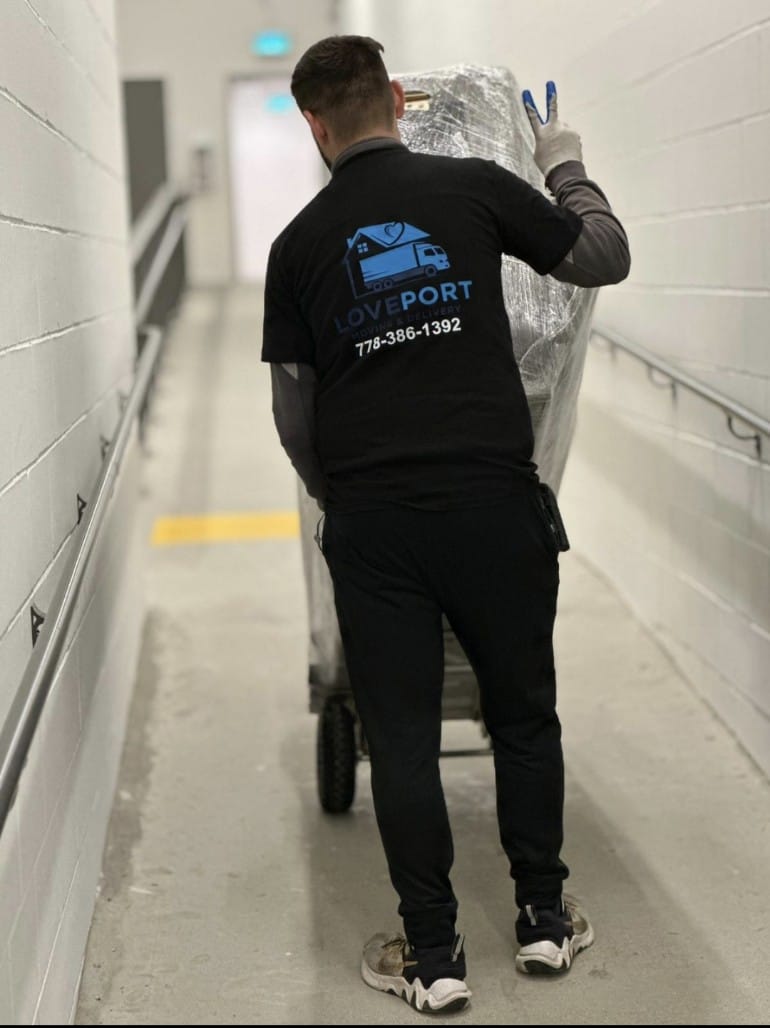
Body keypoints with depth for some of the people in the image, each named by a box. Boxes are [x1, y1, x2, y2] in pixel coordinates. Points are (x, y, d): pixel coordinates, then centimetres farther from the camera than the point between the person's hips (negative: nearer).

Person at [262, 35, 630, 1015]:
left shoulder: (298, 245, 4)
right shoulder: (473, 187, 0)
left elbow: (294, 418, 6)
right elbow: (606, 258, 11)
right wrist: (566, 166, 26)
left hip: (370, 519, 0)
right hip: (493, 497, 0)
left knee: (401, 737, 8)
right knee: (524, 713, 16)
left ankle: (432, 956, 14)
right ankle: (545, 917, 27)